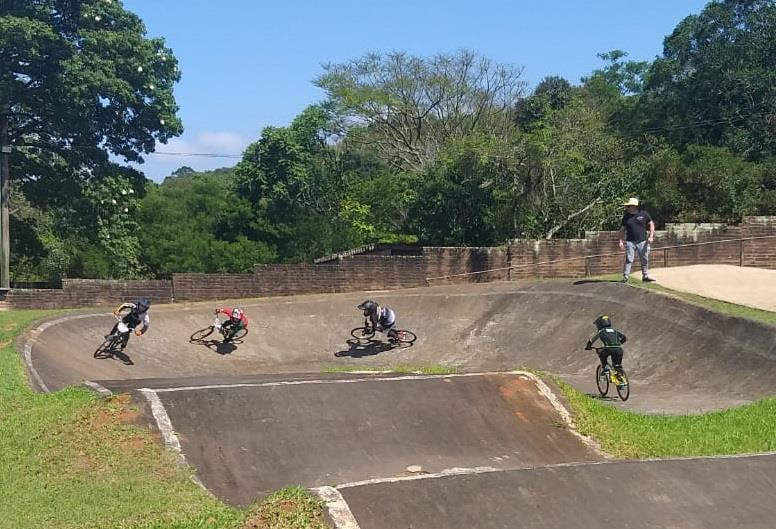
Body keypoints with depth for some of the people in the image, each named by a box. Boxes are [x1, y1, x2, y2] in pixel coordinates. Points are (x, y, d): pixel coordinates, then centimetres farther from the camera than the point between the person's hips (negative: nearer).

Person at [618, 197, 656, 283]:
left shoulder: (643, 214, 2)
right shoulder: (626, 216, 7)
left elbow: (651, 224, 6)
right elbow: (622, 229, 10)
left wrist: (651, 236, -3)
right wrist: (621, 241, 1)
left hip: (642, 241, 0)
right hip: (630, 241, 0)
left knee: (644, 259, 6)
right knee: (629, 260, -7)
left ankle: (645, 275, 18)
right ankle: (625, 276, -5)